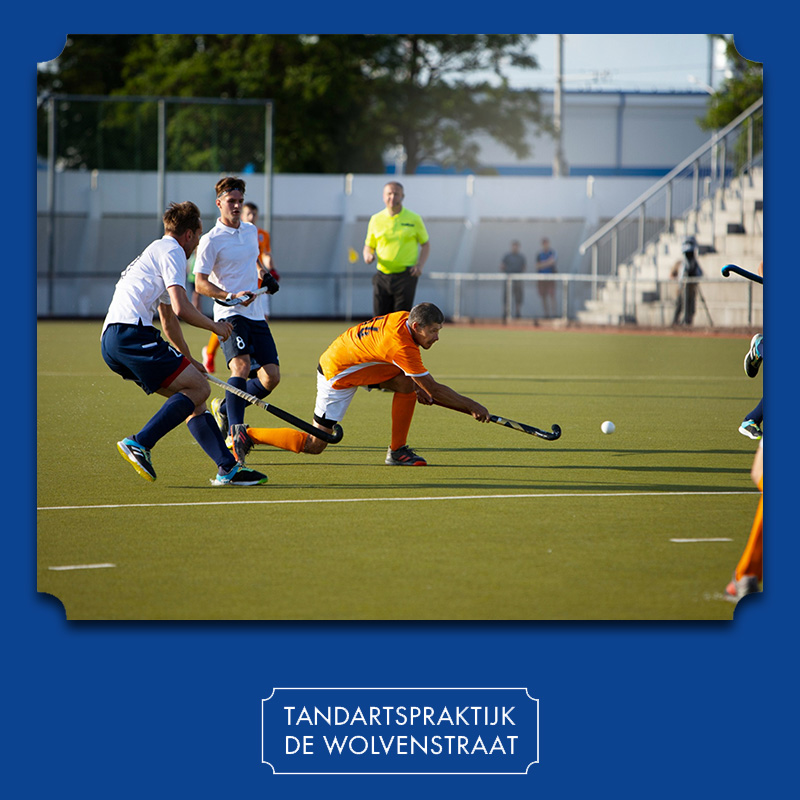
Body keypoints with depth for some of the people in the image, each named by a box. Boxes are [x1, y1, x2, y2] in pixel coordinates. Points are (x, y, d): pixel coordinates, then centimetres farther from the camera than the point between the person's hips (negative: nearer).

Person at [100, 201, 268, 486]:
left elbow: (168, 321, 41)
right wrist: (215, 326, 5)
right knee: (198, 388, -13)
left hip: (112, 341, 10)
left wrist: (188, 360, 49)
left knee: (193, 396, 8)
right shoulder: (171, 251, 0)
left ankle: (227, 468, 1)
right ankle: (139, 443, -20)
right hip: (130, 332, -10)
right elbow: (181, 308, -12)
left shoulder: (157, 251, 31)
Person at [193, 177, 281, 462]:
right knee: (241, 366, -27)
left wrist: (265, 277, 16)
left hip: (256, 315, 7)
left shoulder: (251, 231, 13)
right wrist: (232, 296, -24)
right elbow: (200, 283, -12)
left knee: (271, 376, 0)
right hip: (230, 315, -7)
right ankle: (235, 429, -30)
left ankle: (224, 410, 20)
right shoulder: (211, 240, -9)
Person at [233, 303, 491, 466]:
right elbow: (434, 390, -25)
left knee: (408, 384, -7)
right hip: (336, 373, -9)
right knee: (314, 445, -5)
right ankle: (249, 435, 7)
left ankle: (397, 451, 1)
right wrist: (471, 406, -18)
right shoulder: (402, 344, -32)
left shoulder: (405, 318, -6)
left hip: (359, 364, 9)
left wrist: (418, 388, 5)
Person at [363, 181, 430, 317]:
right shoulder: (376, 219, 9)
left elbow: (425, 244, 10)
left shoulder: (414, 219, 4)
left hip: (406, 276, -2)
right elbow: (368, 246, 17)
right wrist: (368, 255, -7)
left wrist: (420, 265, -6)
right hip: (382, 276, 2)